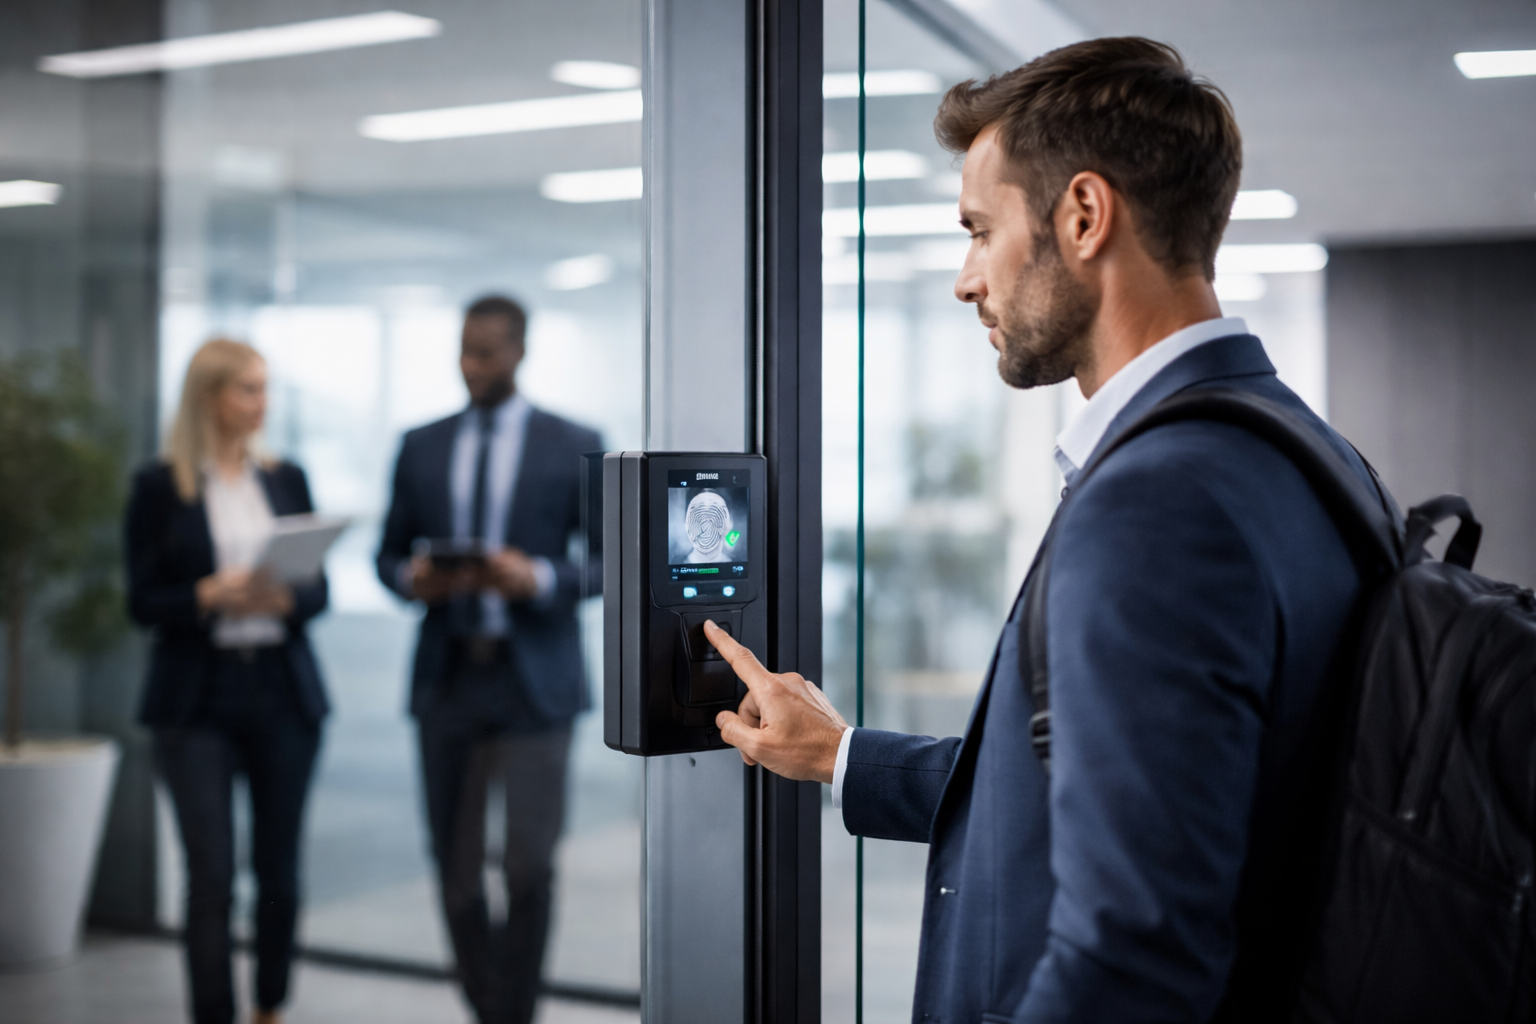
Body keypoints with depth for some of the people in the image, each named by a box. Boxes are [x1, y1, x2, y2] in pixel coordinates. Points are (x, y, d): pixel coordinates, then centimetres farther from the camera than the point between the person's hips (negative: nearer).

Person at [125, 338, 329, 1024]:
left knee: (280, 869, 8)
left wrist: (283, 597, -13)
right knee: (211, 876, -5)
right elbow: (143, 602, -3)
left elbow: (320, 589, 8)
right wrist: (209, 596, -19)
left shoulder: (287, 479, 10)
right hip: (198, 697, -3)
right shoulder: (160, 486, 0)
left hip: (283, 691, 3)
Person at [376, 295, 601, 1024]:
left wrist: (539, 580, -18)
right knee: (456, 871, 8)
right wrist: (412, 579, -9)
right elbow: (388, 555, 14)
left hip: (534, 682, -3)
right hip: (446, 680, 3)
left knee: (529, 866, -8)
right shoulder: (422, 447, 10)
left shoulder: (574, 447, 1)